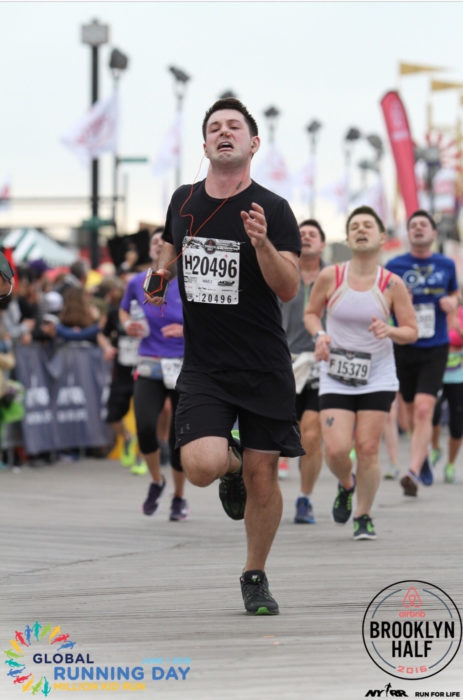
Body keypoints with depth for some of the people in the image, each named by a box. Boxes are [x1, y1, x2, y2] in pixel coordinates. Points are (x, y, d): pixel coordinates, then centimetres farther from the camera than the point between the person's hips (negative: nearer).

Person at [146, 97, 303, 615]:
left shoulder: (272, 210, -6)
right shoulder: (184, 201, 6)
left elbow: (289, 289, -13)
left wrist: (262, 242, -28)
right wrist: (161, 276, 5)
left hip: (263, 367, -2)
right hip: (202, 367, 2)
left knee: (262, 477, 2)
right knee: (201, 466, -19)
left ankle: (255, 577, 23)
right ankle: (230, 463, 18)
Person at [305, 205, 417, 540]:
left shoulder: (392, 284, -6)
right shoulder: (330, 277, -5)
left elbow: (412, 330, 0)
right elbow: (311, 312, 10)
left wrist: (390, 331, -21)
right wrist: (319, 335, -10)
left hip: (377, 377, 0)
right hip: (335, 377, 0)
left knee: (368, 449, -3)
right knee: (336, 450, -11)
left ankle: (364, 517, 16)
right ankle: (346, 485, 25)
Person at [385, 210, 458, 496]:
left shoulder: (447, 265, 4)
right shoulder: (394, 266, 0)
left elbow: (455, 294, 21)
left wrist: (452, 302, -3)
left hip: (435, 348, -1)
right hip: (404, 348, 1)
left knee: (424, 410, -17)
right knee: (413, 412, 12)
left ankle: (414, 472, -23)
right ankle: (424, 457, 39)